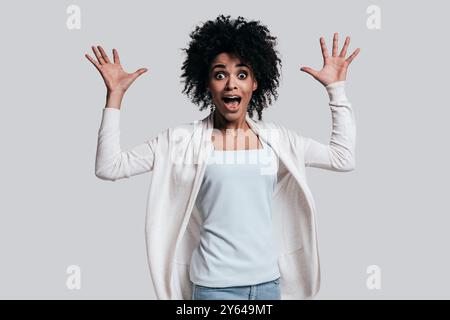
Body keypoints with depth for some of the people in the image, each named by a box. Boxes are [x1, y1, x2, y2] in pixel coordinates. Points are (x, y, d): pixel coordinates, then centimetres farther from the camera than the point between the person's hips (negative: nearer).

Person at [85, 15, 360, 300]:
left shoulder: (276, 138, 2)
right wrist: (115, 95, -12)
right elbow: (109, 167, -8)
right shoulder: (182, 140, -6)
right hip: (214, 285, -3)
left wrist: (337, 88, 4)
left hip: (268, 280, 3)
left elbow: (343, 158, 5)